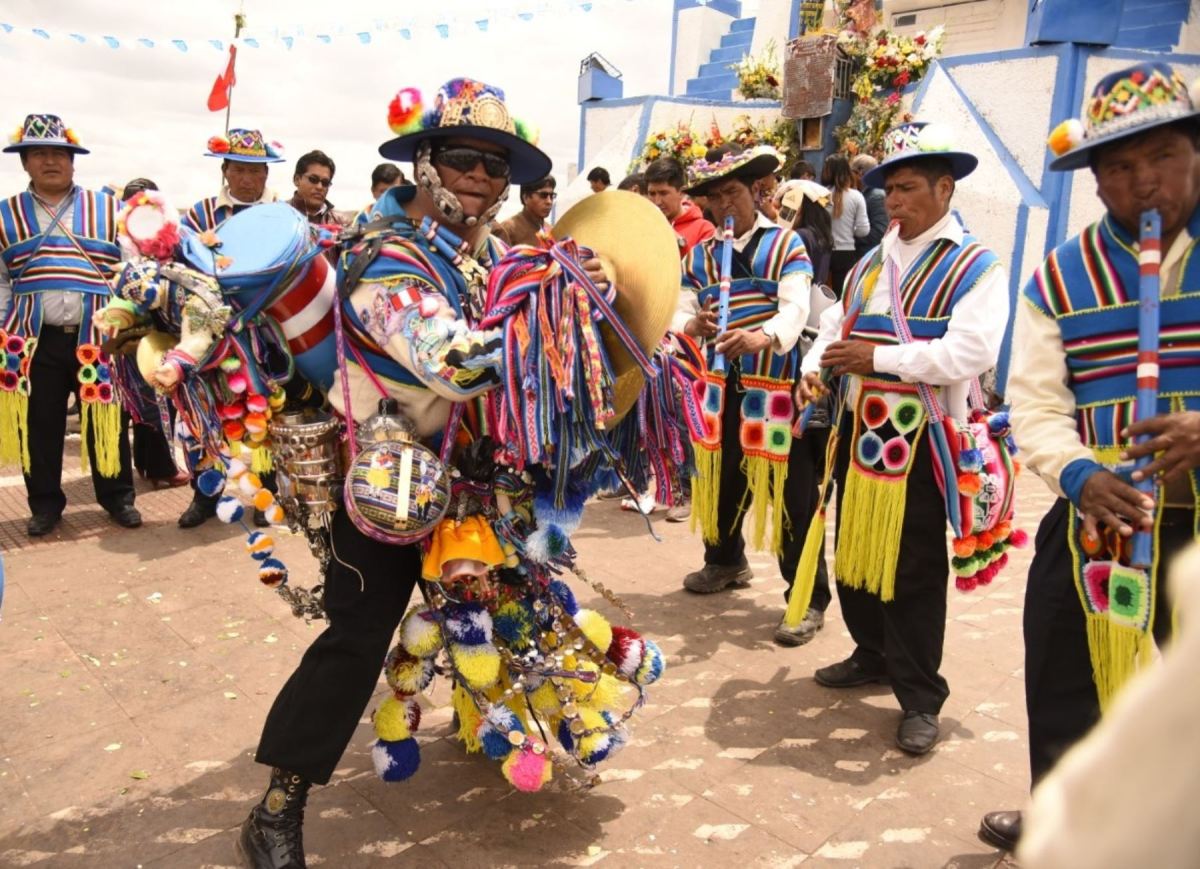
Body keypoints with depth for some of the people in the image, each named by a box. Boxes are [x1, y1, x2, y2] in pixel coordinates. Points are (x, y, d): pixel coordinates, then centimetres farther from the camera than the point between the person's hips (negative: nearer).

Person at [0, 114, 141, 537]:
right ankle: (45, 503, 21)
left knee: (107, 422, 7)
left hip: (98, 337, -1)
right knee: (39, 425, 7)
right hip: (34, 339, 1)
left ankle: (117, 497, 21)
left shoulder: (108, 209, 6)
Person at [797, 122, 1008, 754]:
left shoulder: (975, 267, -8)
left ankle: (920, 698, 15)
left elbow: (970, 352, -21)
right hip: (858, 431, 7)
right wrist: (815, 368, -9)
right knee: (853, 554, 16)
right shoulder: (870, 265, 14)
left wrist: (876, 356, -20)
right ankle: (873, 656, 37)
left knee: (912, 571, 1)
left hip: (922, 440, -7)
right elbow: (835, 326, 13)